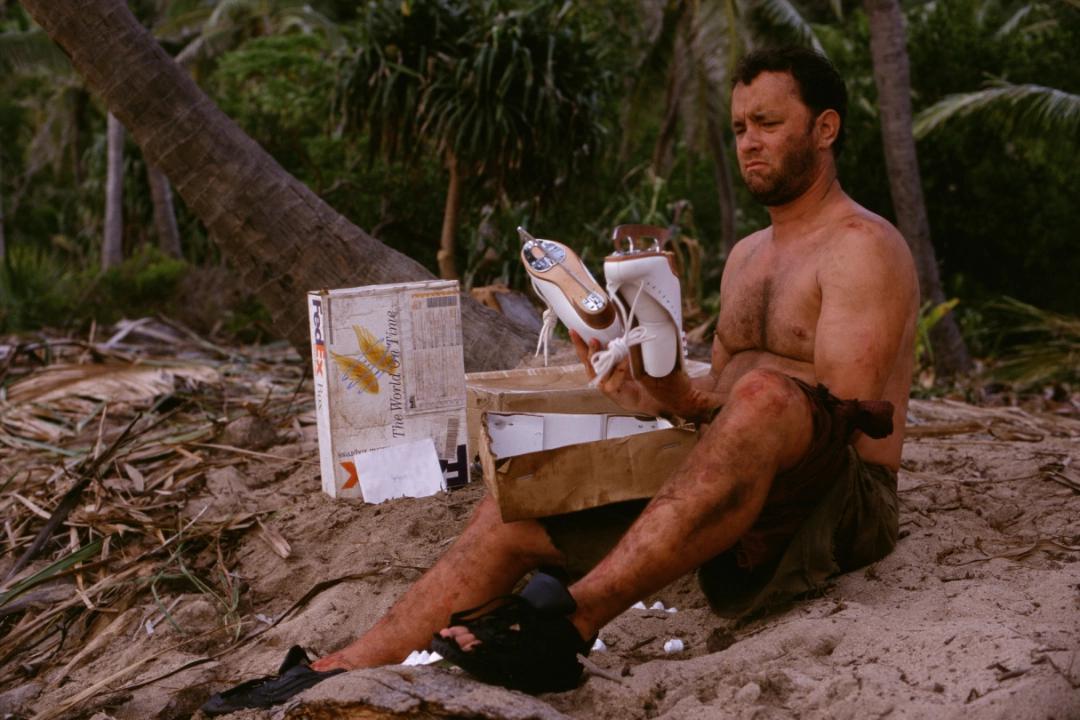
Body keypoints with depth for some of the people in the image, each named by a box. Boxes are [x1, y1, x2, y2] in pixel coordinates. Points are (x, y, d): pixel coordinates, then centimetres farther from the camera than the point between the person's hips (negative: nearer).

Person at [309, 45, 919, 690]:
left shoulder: (863, 247, -6)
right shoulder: (747, 256, 22)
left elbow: (845, 413, -18)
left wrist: (687, 399, -24)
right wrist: (647, 387, -3)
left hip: (844, 501, -8)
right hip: (737, 503, 8)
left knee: (765, 396, -41)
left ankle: (569, 623, -45)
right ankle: (344, 671, -7)